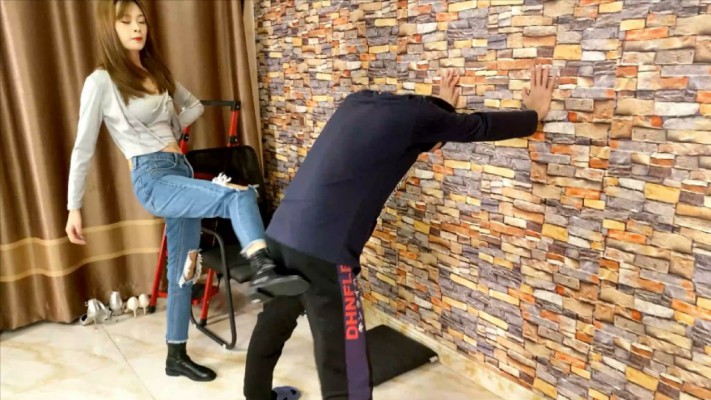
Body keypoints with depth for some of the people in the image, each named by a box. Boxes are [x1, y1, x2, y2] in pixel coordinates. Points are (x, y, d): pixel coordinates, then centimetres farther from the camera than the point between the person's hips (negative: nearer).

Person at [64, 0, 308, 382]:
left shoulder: (158, 73, 16)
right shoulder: (101, 81, -3)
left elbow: (194, 106, 31)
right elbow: (83, 148, -1)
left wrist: (169, 130, 13)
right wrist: (74, 208, 1)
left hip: (182, 171, 7)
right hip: (152, 178, -7)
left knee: (184, 267, 10)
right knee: (240, 195, -31)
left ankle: (176, 356, 24)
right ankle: (263, 273, -50)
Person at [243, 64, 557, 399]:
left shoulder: (361, 102, 17)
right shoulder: (415, 115, -2)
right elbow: (480, 126, 10)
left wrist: (441, 104, 50)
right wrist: (535, 113, 26)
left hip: (280, 233, 9)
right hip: (322, 249, -9)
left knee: (271, 327, 29)